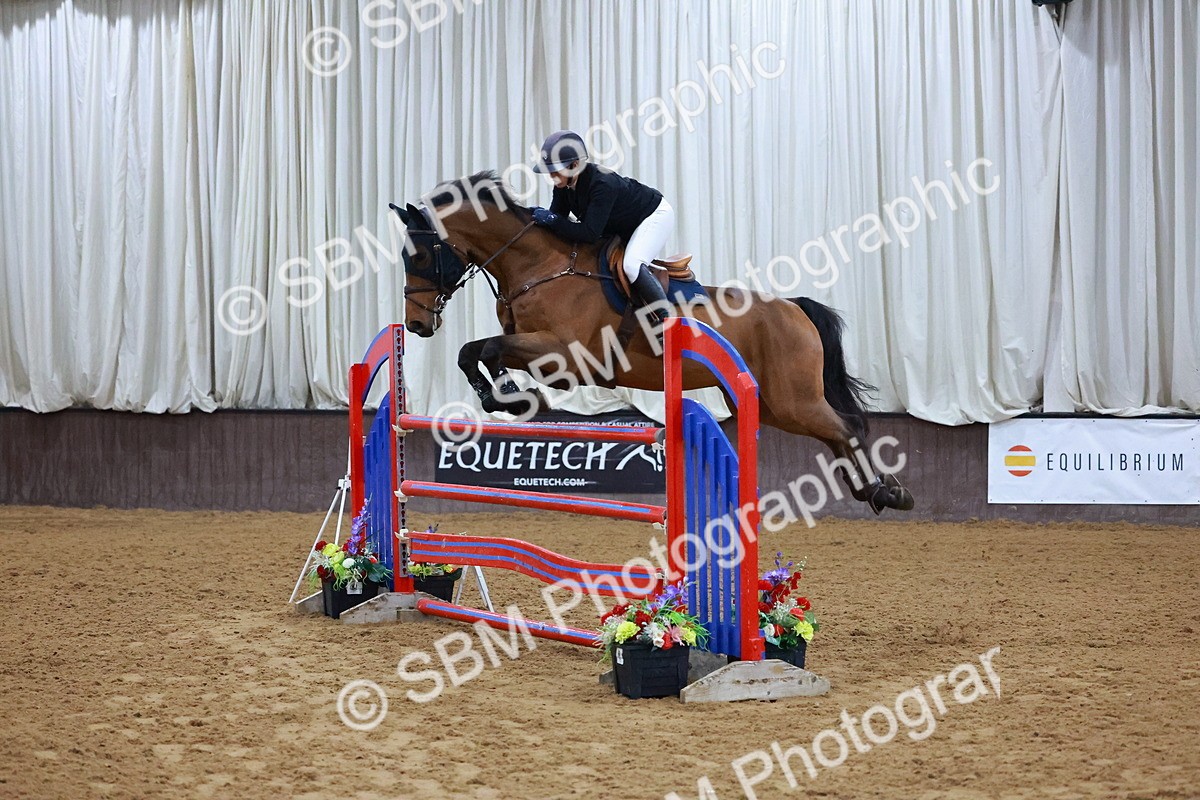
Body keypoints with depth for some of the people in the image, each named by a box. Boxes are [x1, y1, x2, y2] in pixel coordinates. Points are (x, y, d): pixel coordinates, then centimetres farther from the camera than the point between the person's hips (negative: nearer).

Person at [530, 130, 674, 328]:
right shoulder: (564, 185, -14)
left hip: (655, 215, -9)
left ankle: (666, 321, -26)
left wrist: (552, 220, -41)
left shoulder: (602, 184, -38)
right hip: (622, 228, 9)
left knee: (631, 265, -30)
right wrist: (540, 217, -29)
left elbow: (590, 232, -41)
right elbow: (557, 216, -8)